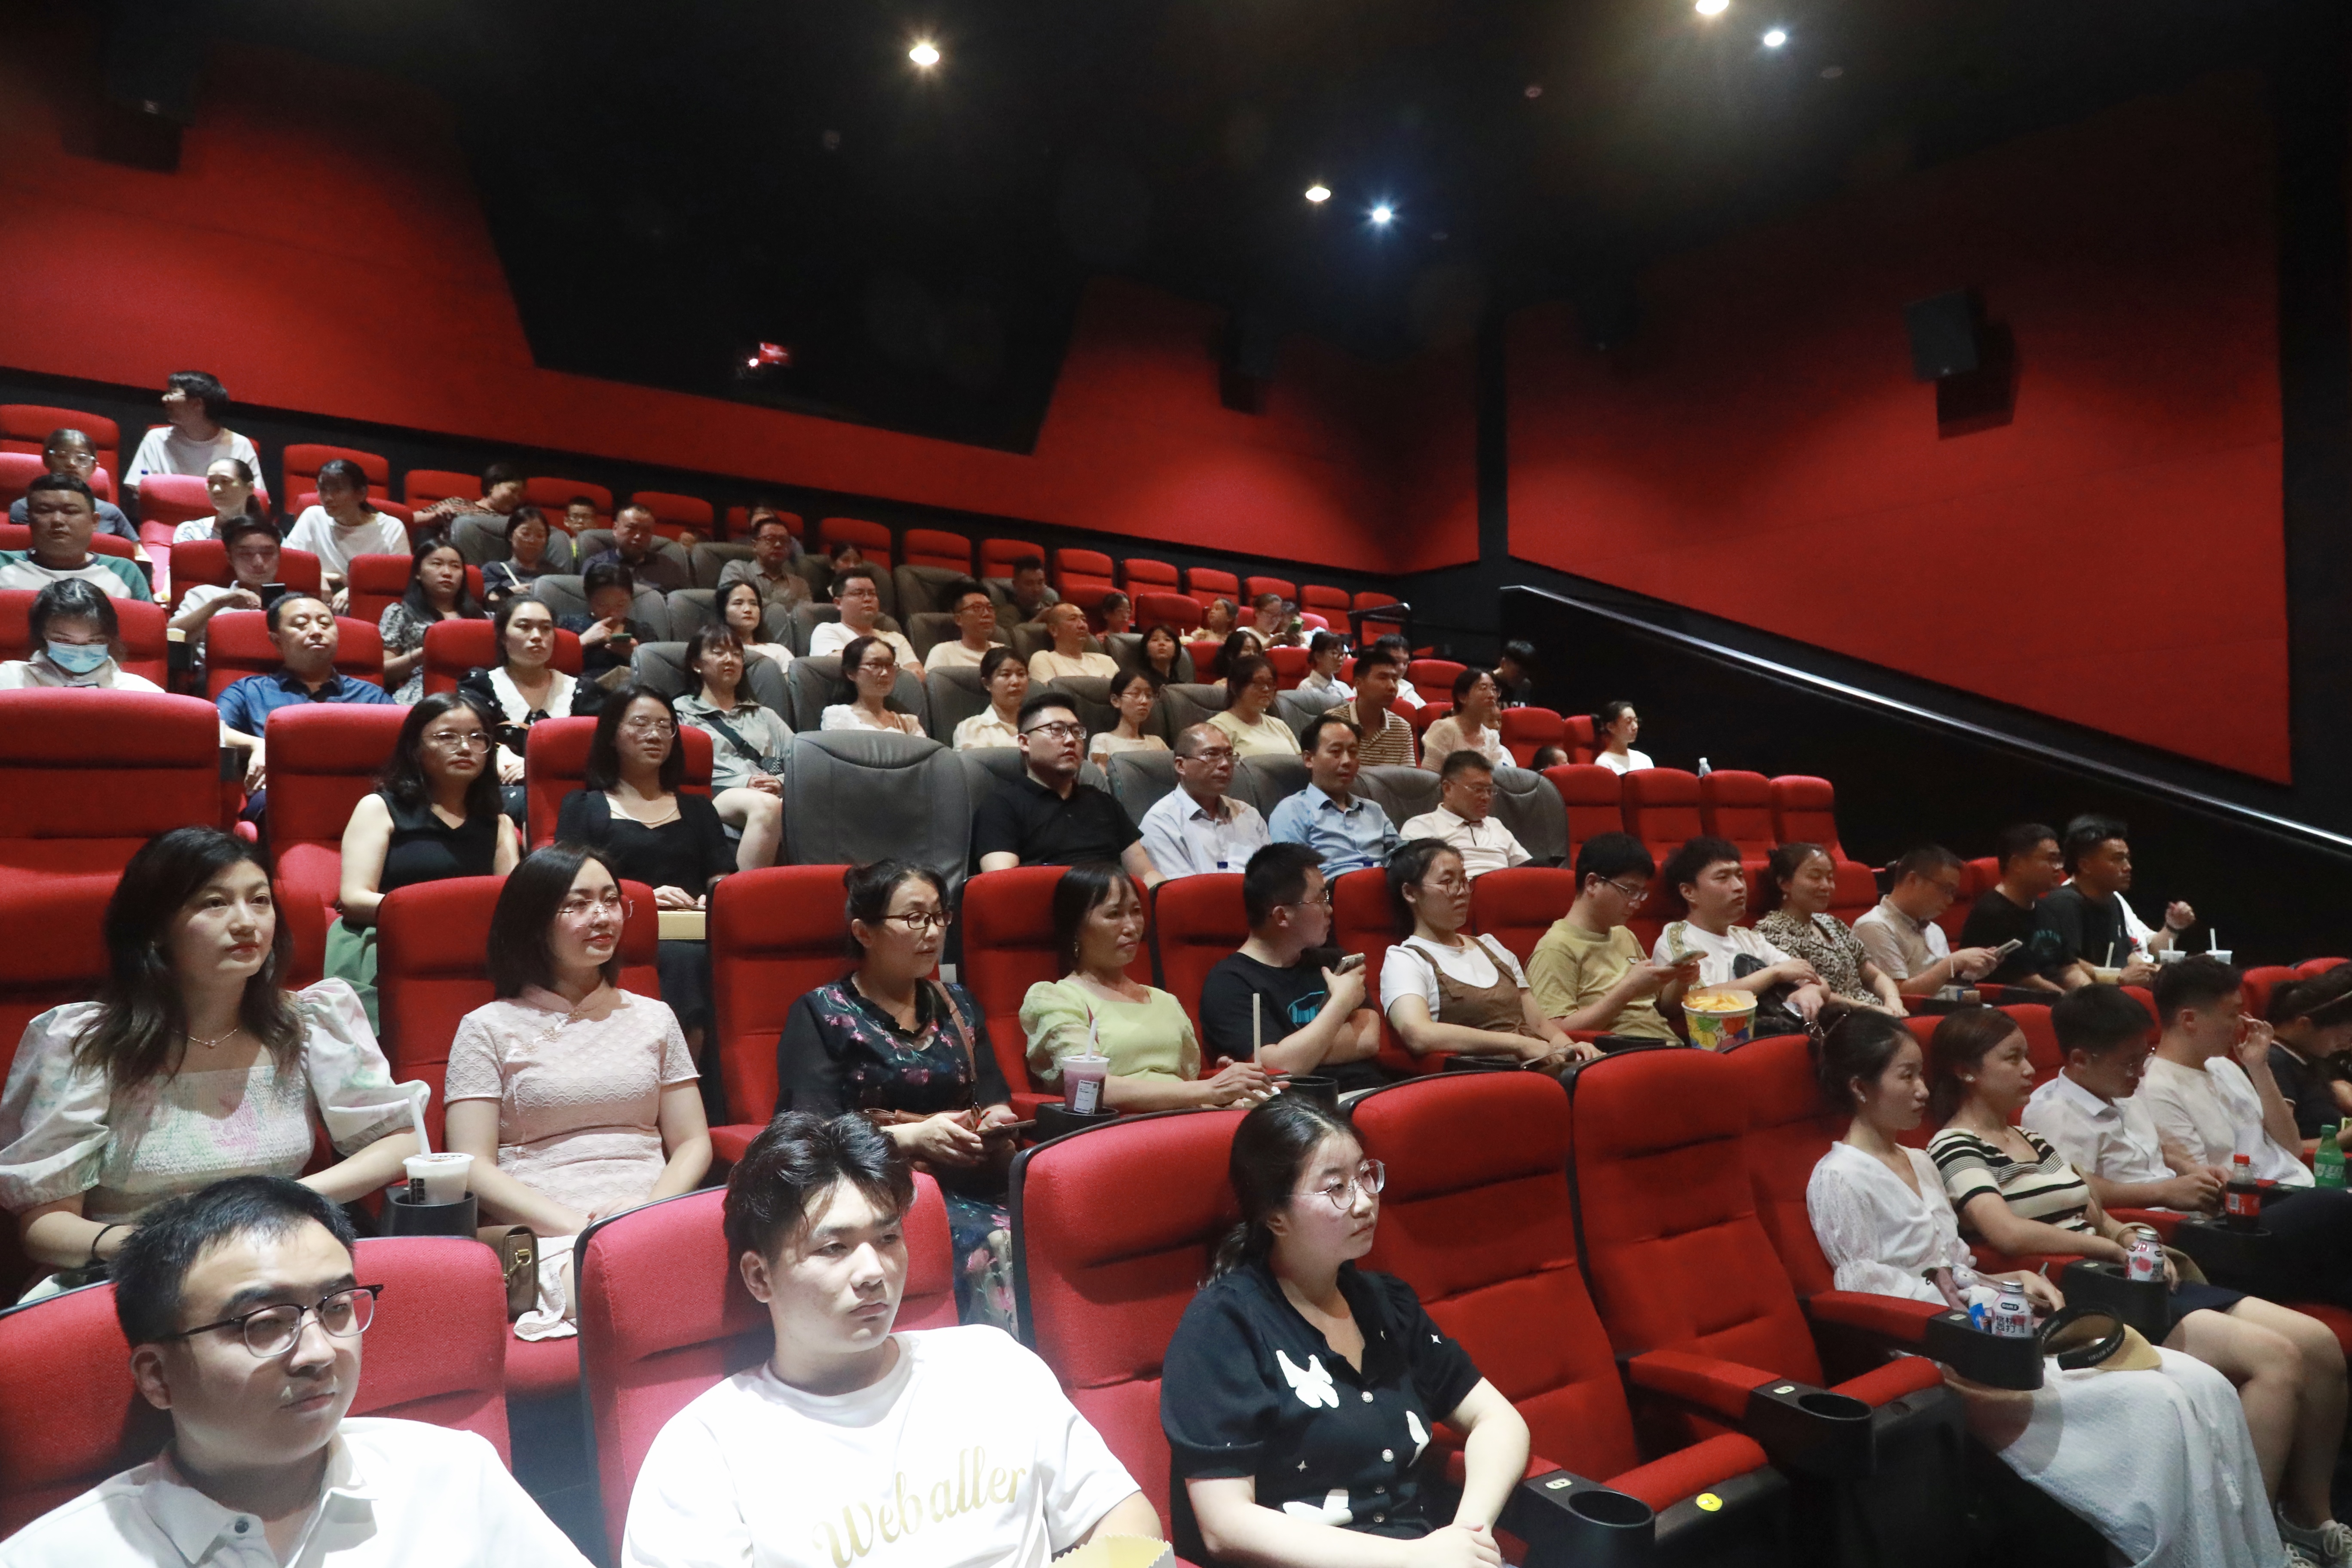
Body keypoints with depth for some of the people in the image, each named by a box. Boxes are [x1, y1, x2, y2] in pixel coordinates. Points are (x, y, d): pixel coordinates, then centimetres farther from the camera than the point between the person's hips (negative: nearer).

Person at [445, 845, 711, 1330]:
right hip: (543, 1238, -4)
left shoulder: (654, 1018, 19)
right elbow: (474, 1167, 1)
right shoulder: (489, 1028, 10)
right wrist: (576, 1225, -13)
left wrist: (652, 1206, -7)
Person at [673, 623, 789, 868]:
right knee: (765, 805, -40)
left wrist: (781, 782, -3)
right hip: (715, 796, -3)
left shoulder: (764, 716, 34)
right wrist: (743, 783, -8)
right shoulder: (681, 713, 22)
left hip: (775, 795, 3)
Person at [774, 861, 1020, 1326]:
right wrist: (911, 1136, -17)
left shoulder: (958, 1006, 23)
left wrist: (997, 1122, -5)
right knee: (996, 1244, -33)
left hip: (968, 1182, 5)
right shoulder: (821, 1013, 7)